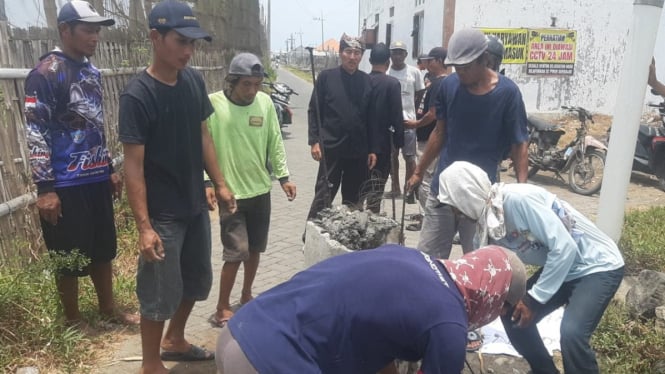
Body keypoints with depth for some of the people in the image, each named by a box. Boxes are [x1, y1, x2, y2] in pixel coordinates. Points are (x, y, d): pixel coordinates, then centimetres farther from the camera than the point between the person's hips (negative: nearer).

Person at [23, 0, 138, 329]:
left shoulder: (92, 72, 12)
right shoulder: (46, 73, -11)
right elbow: (35, 133, -14)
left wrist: (110, 168, 19)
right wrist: (45, 188, -18)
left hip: (96, 178, 7)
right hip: (66, 185, -7)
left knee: (103, 249, 16)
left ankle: (108, 309, 32)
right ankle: (73, 321, 24)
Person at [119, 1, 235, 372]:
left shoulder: (194, 81, 1)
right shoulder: (137, 95, -18)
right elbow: (134, 165, -18)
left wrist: (220, 184, 9)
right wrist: (144, 226, -20)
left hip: (196, 205, 7)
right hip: (163, 214, -7)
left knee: (197, 281, 20)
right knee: (160, 293, 7)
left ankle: (174, 341, 43)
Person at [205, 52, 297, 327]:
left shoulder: (265, 102, 0)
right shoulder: (212, 104, -12)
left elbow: (275, 142, 7)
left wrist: (283, 176, 6)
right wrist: (207, 182, -16)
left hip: (260, 189, 5)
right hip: (230, 192, -4)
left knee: (255, 248, 15)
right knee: (237, 252, -4)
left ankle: (246, 295, 37)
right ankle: (222, 309, 15)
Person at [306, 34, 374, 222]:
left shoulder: (367, 81, 6)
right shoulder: (326, 77, 0)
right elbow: (314, 111, 0)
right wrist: (314, 141, -9)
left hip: (359, 150, 3)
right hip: (331, 148, -3)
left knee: (353, 200, 12)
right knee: (323, 196, -1)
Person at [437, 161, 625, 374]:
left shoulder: (517, 199, -29)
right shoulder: (486, 227, -3)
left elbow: (565, 247, -30)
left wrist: (535, 299, -23)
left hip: (599, 265, -8)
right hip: (560, 267, 8)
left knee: (571, 333, -27)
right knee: (513, 315, 1)